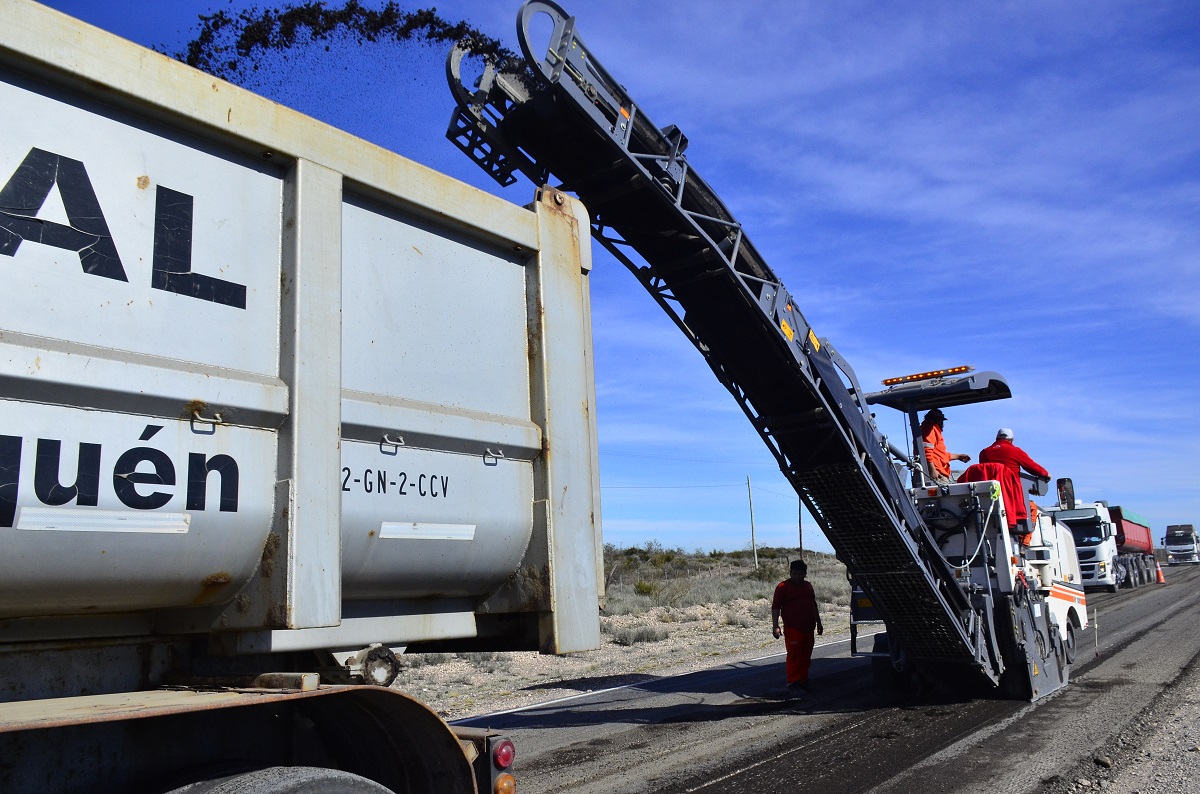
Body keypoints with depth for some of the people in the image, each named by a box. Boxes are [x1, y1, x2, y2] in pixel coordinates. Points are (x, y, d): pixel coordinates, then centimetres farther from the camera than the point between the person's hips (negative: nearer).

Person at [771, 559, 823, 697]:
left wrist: (818, 623, 26)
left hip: (808, 629, 7)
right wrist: (775, 626, -16)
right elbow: (775, 607, -9)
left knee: (806, 657, 11)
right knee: (794, 657, -8)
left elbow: (814, 606, 27)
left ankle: (803, 682, 20)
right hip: (792, 630, -7)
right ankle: (793, 684, -5)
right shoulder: (783, 587, -5)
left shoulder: (808, 586, 17)